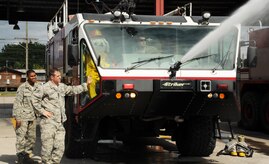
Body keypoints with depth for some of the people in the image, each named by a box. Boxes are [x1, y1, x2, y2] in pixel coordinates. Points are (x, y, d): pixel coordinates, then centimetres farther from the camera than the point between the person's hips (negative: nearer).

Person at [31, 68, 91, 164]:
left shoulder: (62, 87, 14)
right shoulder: (45, 87, -8)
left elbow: (73, 90, 24)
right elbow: (34, 100, -7)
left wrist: (86, 84, 22)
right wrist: (42, 111, -9)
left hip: (60, 123, 7)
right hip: (48, 122, -7)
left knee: (60, 147, 7)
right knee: (47, 146, -4)